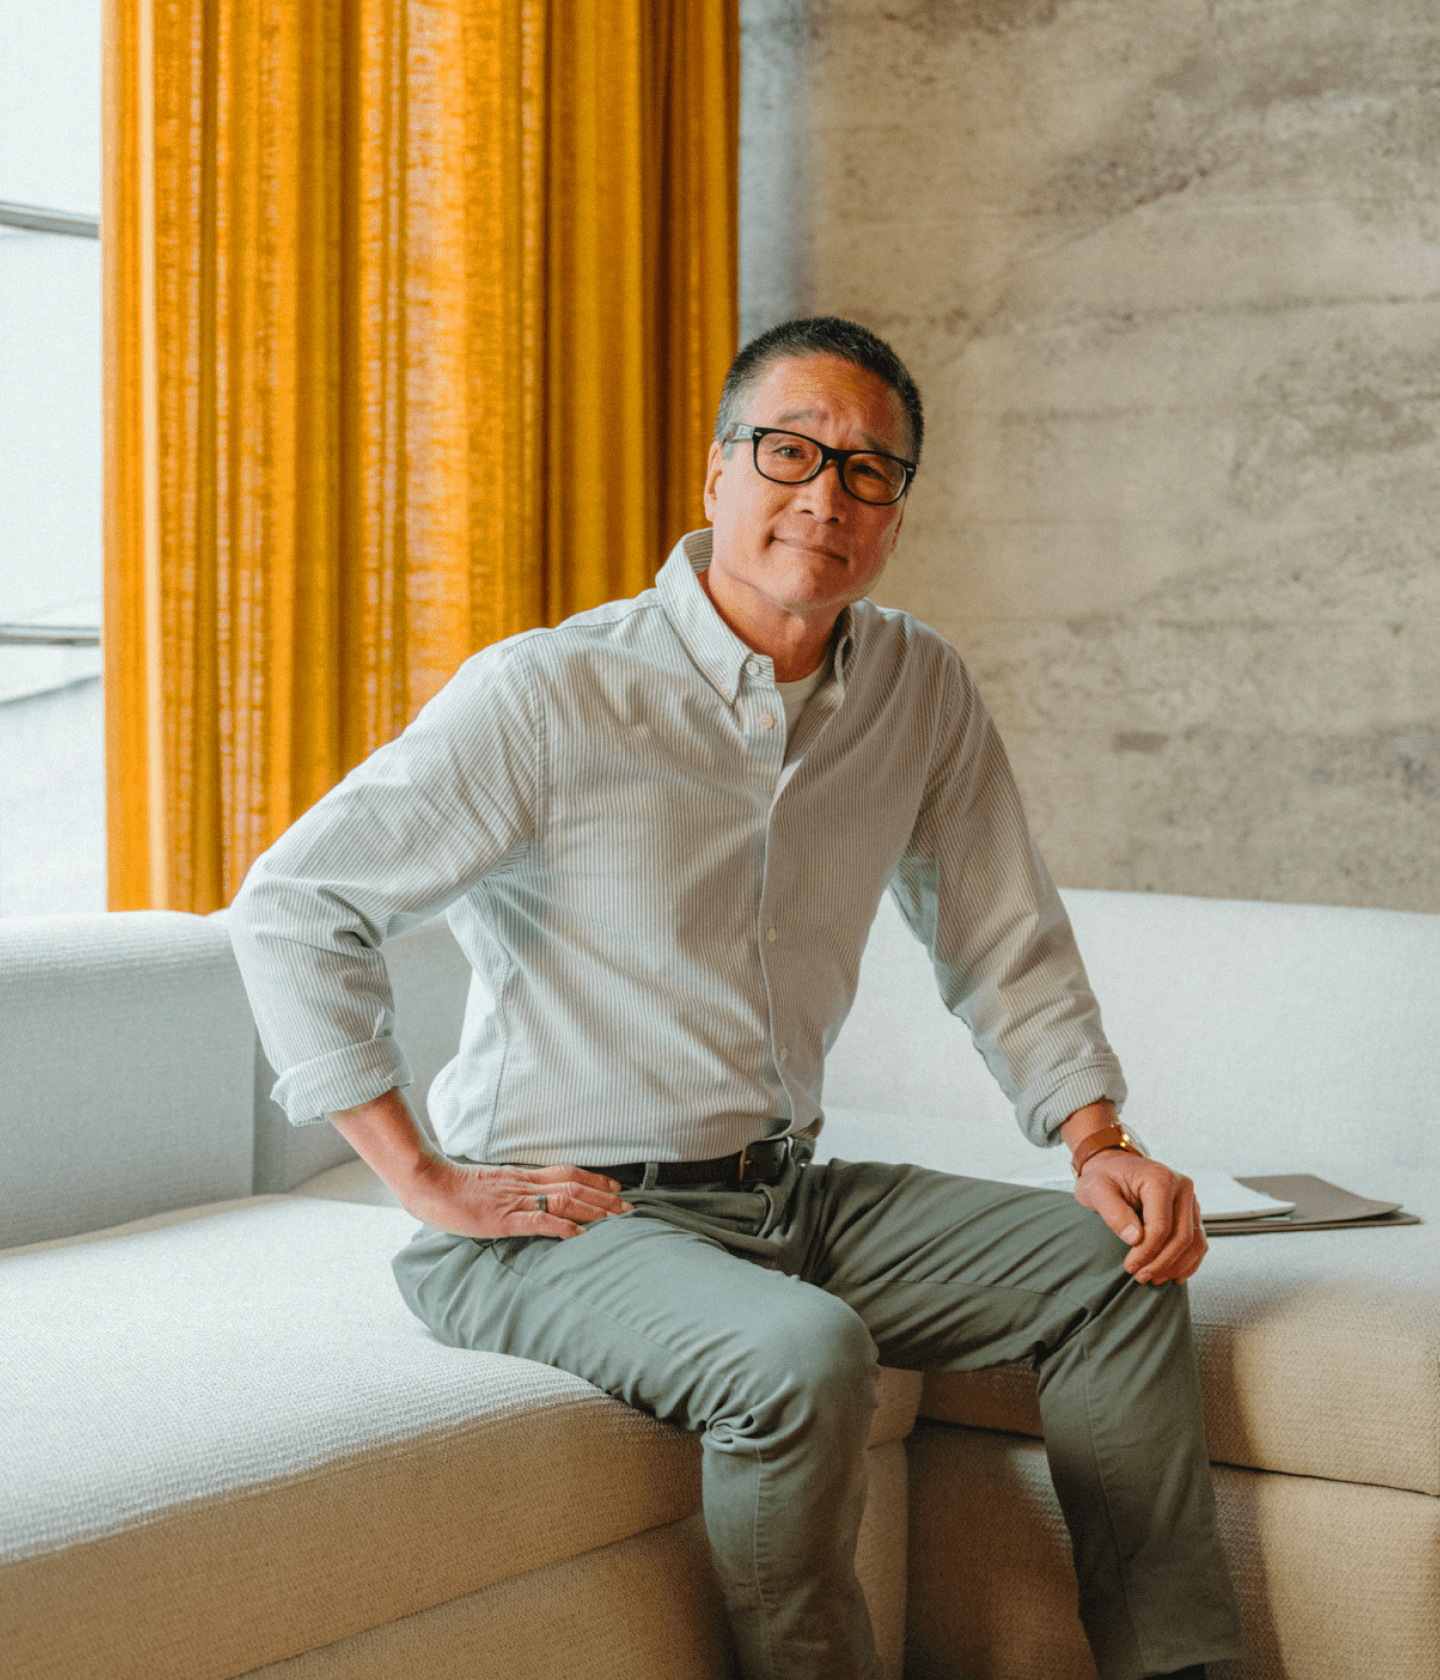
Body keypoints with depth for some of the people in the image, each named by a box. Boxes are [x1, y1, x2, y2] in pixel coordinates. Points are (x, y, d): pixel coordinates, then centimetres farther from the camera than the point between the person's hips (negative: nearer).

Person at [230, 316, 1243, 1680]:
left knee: (1115, 1266, -2)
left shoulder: (921, 691, 3)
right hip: (559, 1220, -7)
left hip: (785, 1195, 7)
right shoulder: (550, 696, -15)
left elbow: (1007, 946, 13)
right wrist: (428, 1179, -15)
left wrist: (1096, 1141, -2)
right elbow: (291, 905, -13)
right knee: (804, 1358, -33)